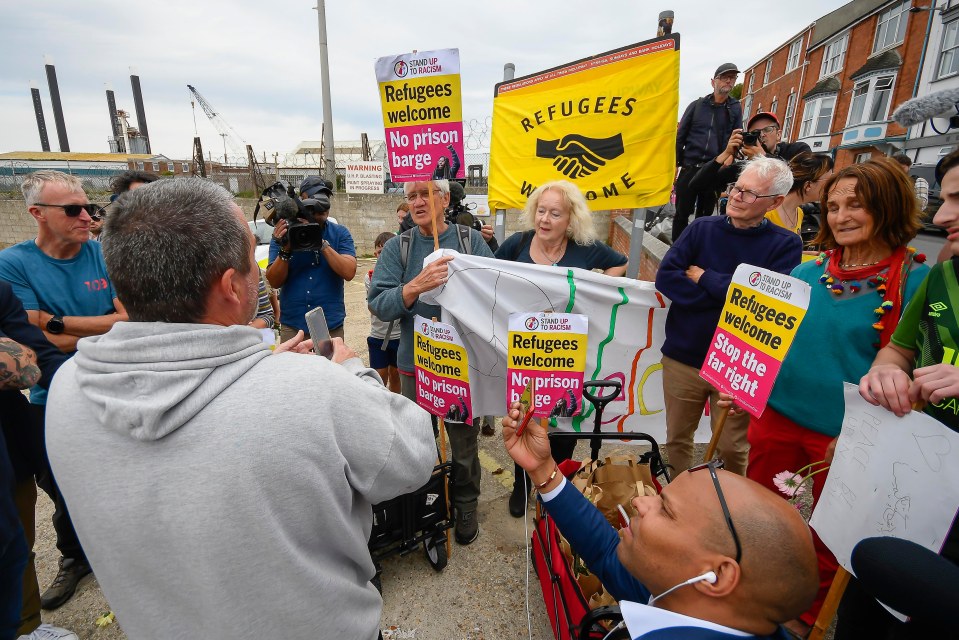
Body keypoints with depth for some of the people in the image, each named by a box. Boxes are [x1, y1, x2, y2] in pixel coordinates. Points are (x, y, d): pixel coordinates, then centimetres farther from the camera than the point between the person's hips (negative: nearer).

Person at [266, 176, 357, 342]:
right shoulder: (285, 233, 0)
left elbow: (349, 272, -14)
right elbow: (274, 282, -5)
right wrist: (285, 249, -20)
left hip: (331, 326, 0)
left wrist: (321, 243, -22)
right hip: (292, 327, 0)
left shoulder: (340, 233, -1)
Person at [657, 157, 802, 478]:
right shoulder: (701, 229, 0)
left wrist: (703, 277, -13)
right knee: (677, 439, 16)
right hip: (682, 356, 2)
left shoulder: (786, 245, -4)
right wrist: (728, 294, -17)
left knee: (732, 449, 14)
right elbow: (665, 277, -12)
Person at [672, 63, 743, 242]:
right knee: (682, 213, 0)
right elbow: (680, 136, 5)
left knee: (704, 215, 7)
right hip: (689, 168, -1)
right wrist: (675, 164, -1)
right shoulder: (697, 105, 6)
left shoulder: (735, 108, 9)